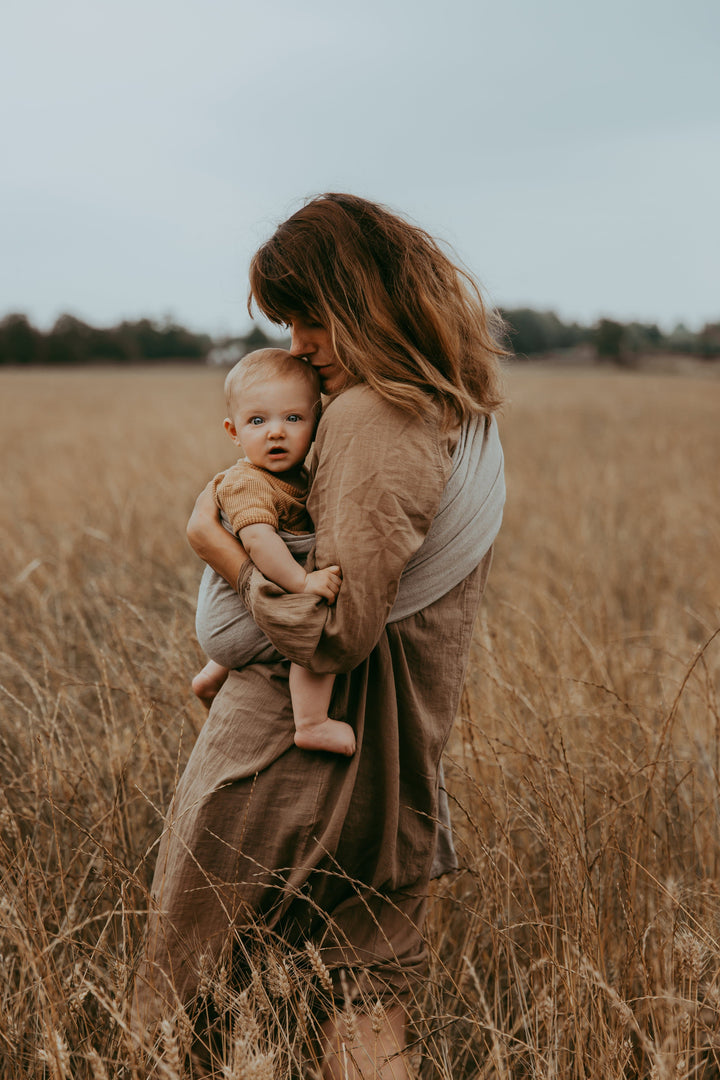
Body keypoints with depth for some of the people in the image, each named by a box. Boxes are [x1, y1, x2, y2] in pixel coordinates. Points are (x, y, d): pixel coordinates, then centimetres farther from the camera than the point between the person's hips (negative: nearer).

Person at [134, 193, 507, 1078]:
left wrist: (216, 544, -14)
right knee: (370, 997, 15)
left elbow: (335, 632, -24)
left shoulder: (368, 419, -22)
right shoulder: (464, 402, 5)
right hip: (401, 758, 8)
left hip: (300, 739, -8)